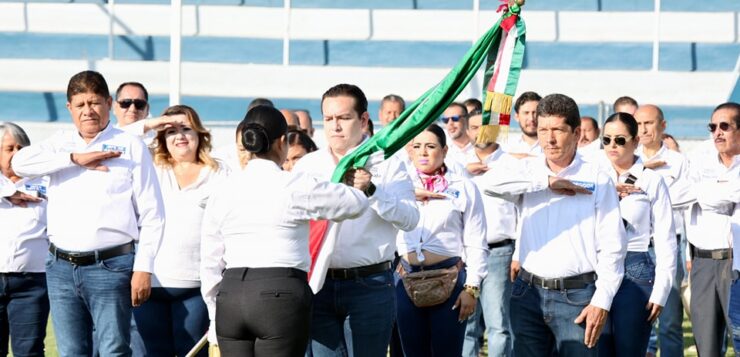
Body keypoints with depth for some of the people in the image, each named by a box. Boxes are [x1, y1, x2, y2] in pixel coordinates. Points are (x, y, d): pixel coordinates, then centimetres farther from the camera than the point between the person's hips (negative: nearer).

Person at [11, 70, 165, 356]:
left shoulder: (130, 147, 4)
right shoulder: (61, 144, 15)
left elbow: (152, 214, 1)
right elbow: (20, 162, -5)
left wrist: (143, 268, -7)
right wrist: (75, 158, -10)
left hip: (110, 267, -4)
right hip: (61, 268, 4)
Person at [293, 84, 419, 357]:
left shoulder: (385, 163, 3)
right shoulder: (307, 166, 13)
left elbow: (410, 219, -8)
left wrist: (372, 191, -21)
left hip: (368, 285, -3)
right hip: (318, 284, 3)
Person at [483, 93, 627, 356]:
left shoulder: (596, 179, 1)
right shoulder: (529, 171, 9)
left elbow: (612, 247, -2)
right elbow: (491, 182, -13)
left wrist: (602, 302, -9)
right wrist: (547, 182, -12)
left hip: (577, 295, -3)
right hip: (529, 294, 3)